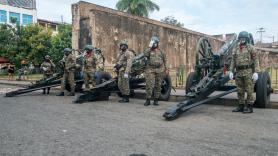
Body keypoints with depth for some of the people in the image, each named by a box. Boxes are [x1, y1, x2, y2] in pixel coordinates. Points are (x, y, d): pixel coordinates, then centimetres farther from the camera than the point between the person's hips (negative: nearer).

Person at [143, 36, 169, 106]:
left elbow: (165, 60, 15)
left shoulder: (161, 51, 13)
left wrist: (166, 69, 8)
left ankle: (156, 100, 11)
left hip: (160, 70, 2)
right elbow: (145, 54, -15)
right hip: (150, 70, -2)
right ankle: (148, 100, -1)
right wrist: (150, 47, -12)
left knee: (158, 86, 4)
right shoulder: (149, 50, 8)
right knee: (149, 85, -10)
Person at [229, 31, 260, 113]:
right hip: (239, 72, 5)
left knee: (249, 90, -3)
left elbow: (255, 60, -5)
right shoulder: (236, 49, 11)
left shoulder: (250, 47, -2)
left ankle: (249, 107, 4)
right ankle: (241, 106, 16)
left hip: (248, 72, -5)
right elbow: (233, 61, 12)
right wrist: (231, 72, 2)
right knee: (240, 90, 7)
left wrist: (256, 72, -13)